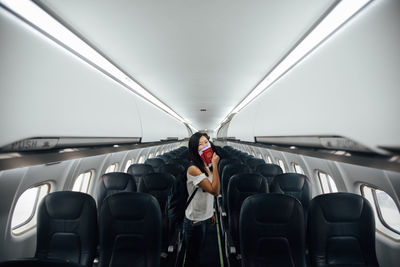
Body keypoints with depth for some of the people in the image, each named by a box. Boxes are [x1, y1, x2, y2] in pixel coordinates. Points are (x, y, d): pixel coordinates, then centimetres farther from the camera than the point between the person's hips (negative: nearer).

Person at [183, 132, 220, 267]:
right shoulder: (193, 169, -27)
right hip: (195, 220, -7)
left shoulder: (206, 166, 0)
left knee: (197, 252, 27)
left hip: (204, 217, 7)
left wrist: (211, 212, 16)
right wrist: (215, 165, -31)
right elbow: (215, 190, -30)